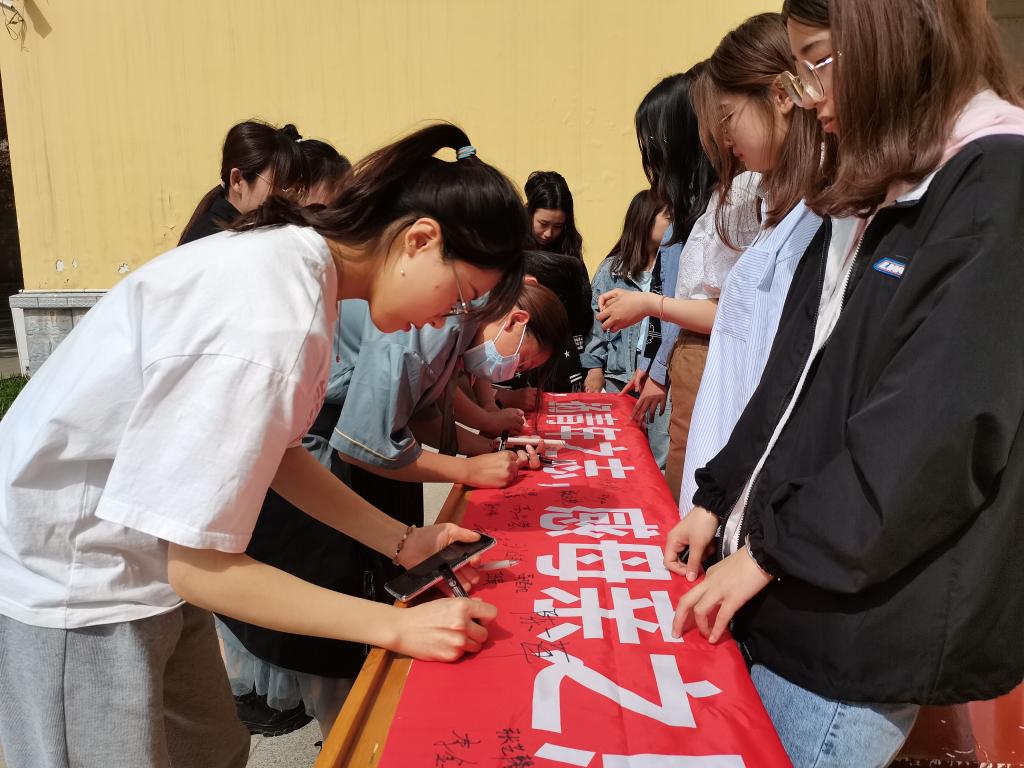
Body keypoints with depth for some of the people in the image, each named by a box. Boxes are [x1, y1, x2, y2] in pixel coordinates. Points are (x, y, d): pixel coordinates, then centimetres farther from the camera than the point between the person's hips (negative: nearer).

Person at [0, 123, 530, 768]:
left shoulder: (299, 260, -5)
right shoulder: (270, 325, -32)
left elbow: (277, 448, 5)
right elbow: (200, 566, -25)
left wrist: (403, 542, 1)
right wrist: (399, 628, -21)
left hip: (147, 562, 8)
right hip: (69, 589, -8)